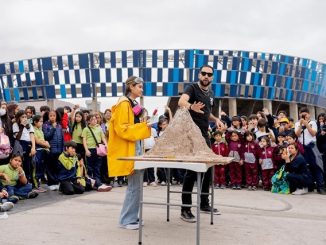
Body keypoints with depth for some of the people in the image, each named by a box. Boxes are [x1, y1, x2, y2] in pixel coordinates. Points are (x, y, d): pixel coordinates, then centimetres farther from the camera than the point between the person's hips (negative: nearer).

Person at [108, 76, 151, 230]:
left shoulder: (134, 104, 17)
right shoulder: (124, 104, -12)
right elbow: (122, 129, -19)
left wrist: (145, 124, 11)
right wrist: (143, 127, -20)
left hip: (136, 146, 10)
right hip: (129, 148, -10)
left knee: (136, 184, 11)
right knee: (134, 185, -7)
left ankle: (132, 217, 18)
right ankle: (126, 220, 1)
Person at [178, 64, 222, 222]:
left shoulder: (211, 94, 12)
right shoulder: (192, 88, -11)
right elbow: (181, 101, -33)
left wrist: (215, 119, 8)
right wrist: (191, 106, -55)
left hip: (205, 135, 8)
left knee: (208, 169, 12)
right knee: (192, 171, -9)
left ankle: (204, 203, 26)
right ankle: (185, 209, -2)